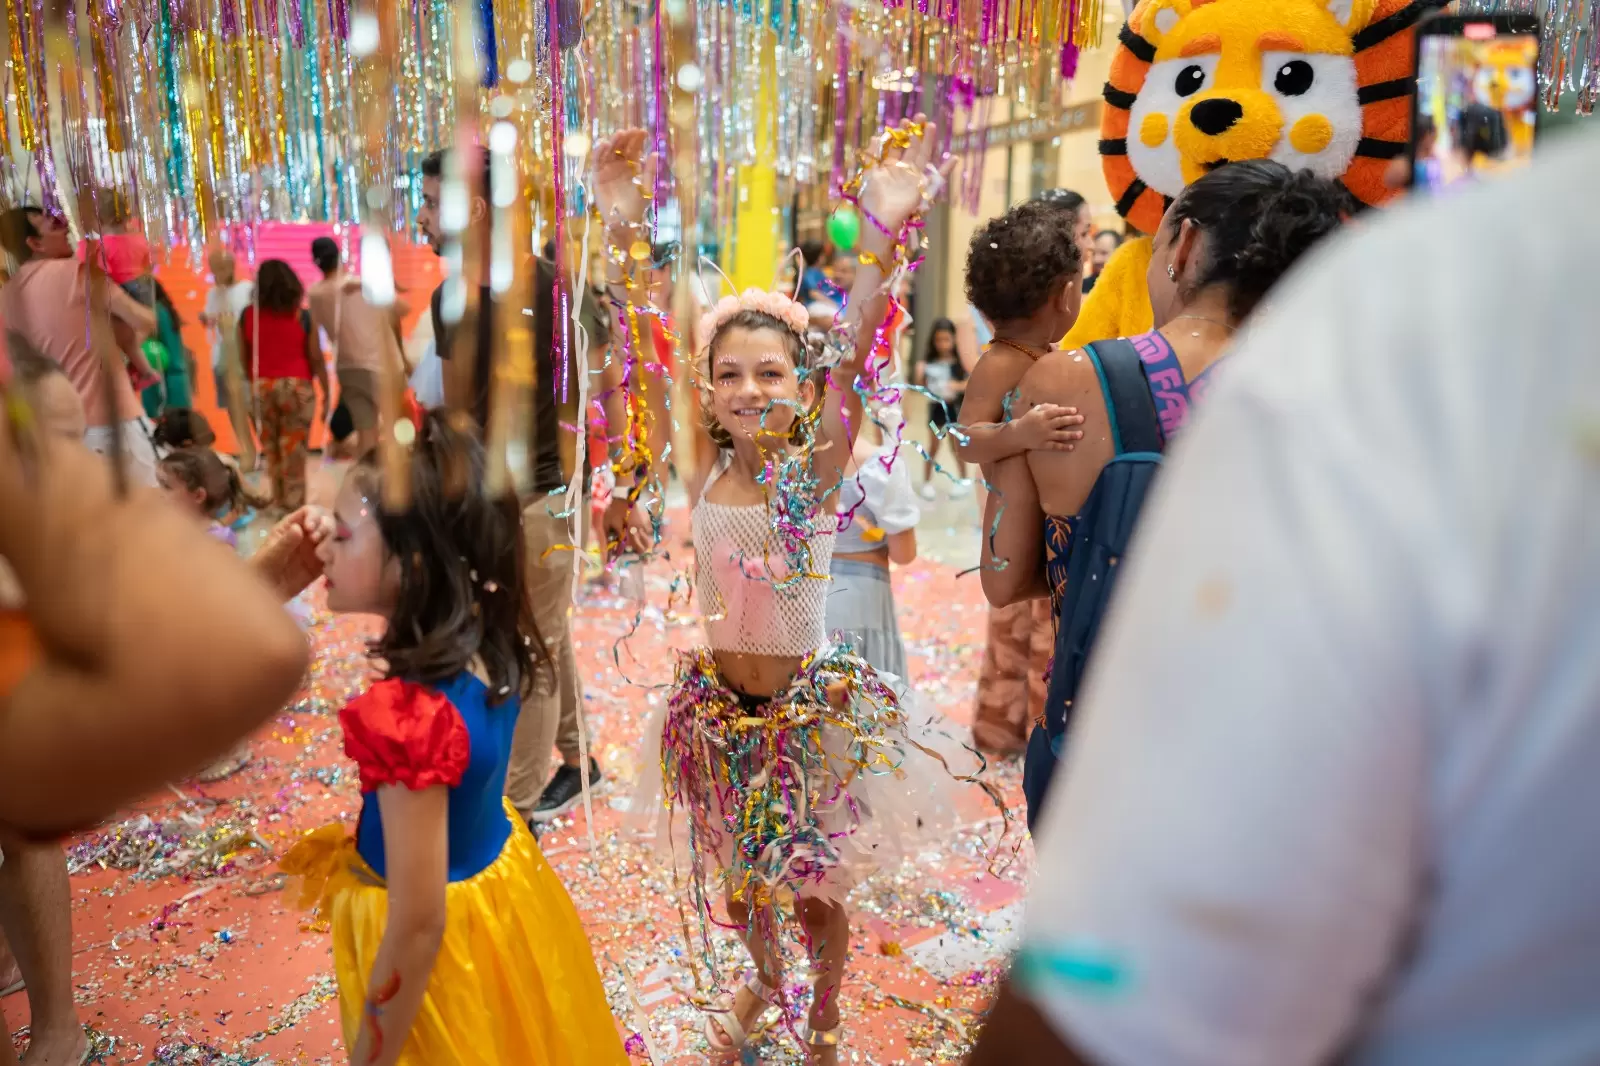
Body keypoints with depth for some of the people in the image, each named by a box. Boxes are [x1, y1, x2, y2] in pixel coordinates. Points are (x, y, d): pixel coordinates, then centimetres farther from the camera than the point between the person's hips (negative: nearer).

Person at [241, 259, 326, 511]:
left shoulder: (248, 316, 0)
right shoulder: (302, 317, -6)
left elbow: (242, 359, 3)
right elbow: (316, 359, -6)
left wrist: (254, 384, 15)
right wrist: (327, 394, 1)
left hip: (261, 389, 2)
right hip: (296, 388, -2)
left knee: (270, 453, 15)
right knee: (294, 456, 4)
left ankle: (278, 505, 22)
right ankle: (294, 509, 8)